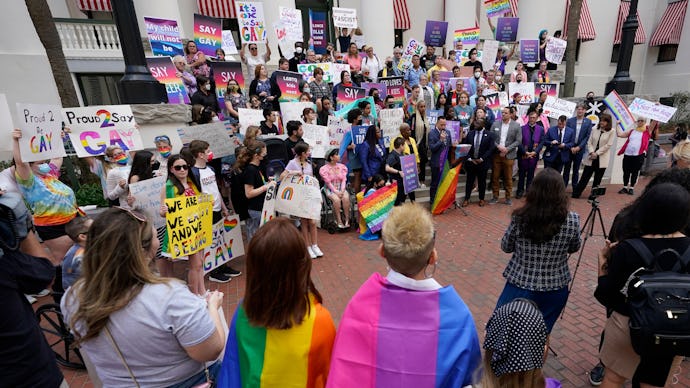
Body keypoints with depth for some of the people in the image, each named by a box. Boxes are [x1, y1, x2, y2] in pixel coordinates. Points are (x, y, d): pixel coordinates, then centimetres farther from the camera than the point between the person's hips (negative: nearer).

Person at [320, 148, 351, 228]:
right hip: (330, 189, -3)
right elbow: (328, 182, -11)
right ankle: (339, 221, -22)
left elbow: (344, 180, 0)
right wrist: (336, 191, -20)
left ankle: (347, 219, -20)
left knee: (346, 198, -28)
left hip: (341, 188, 3)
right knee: (336, 199, -32)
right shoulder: (324, 169, -6)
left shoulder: (342, 167, 6)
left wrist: (342, 190, -16)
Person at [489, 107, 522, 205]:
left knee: (508, 178, 5)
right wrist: (498, 146, -12)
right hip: (496, 154, 2)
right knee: (495, 177, 5)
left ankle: (508, 197, 16)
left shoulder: (516, 126, 0)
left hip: (509, 155, -2)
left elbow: (518, 141, -2)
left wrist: (507, 149, -12)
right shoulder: (495, 124, 5)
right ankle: (495, 197, 15)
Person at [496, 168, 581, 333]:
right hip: (555, 290, 2)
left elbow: (505, 247, -1)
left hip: (519, 286, -2)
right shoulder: (572, 220, -15)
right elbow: (574, 248, 6)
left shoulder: (520, 218, -18)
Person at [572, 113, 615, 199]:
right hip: (591, 157, 2)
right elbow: (589, 142, 3)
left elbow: (608, 145, -8)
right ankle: (576, 194, 7)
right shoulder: (594, 129, 4)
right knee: (585, 176, 3)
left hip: (602, 159, -2)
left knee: (597, 179, 6)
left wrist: (597, 153, -13)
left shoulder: (611, 132, -4)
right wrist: (592, 152, -11)